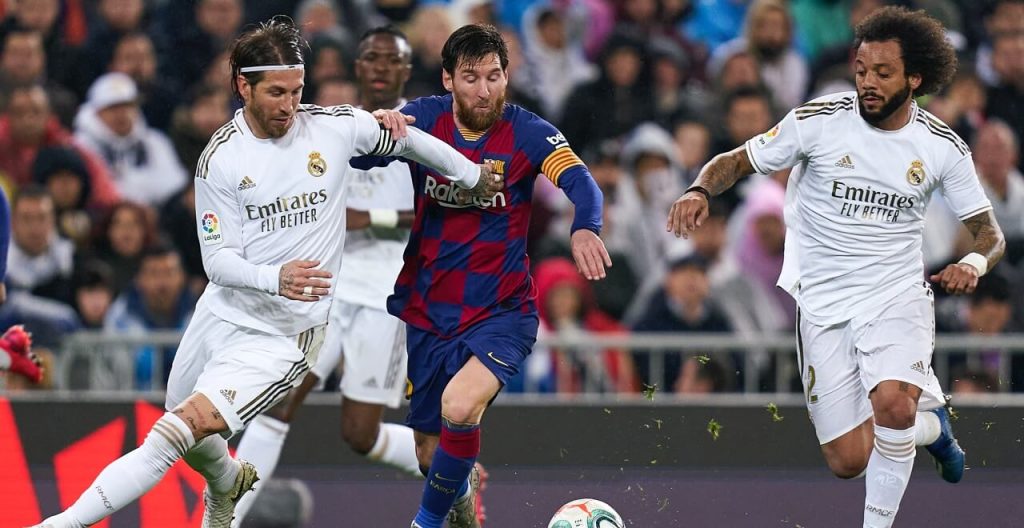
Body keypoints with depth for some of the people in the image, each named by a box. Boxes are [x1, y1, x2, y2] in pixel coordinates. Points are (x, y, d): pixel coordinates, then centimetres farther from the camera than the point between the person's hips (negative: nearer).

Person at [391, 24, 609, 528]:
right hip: (426, 311, 3)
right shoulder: (425, 118, -5)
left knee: (459, 406, -31)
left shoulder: (526, 132, -12)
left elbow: (579, 181, -26)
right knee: (431, 453, 13)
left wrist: (584, 228, -49)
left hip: (500, 313, -3)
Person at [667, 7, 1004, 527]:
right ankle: (930, 421, 31)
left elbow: (988, 231, 6)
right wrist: (700, 191, -20)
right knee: (849, 461, -1)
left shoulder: (943, 147, -3)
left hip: (896, 295, -1)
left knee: (892, 404, -32)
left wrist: (974, 261, -17)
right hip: (822, 303, 1)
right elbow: (736, 160, 1)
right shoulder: (818, 120, -8)